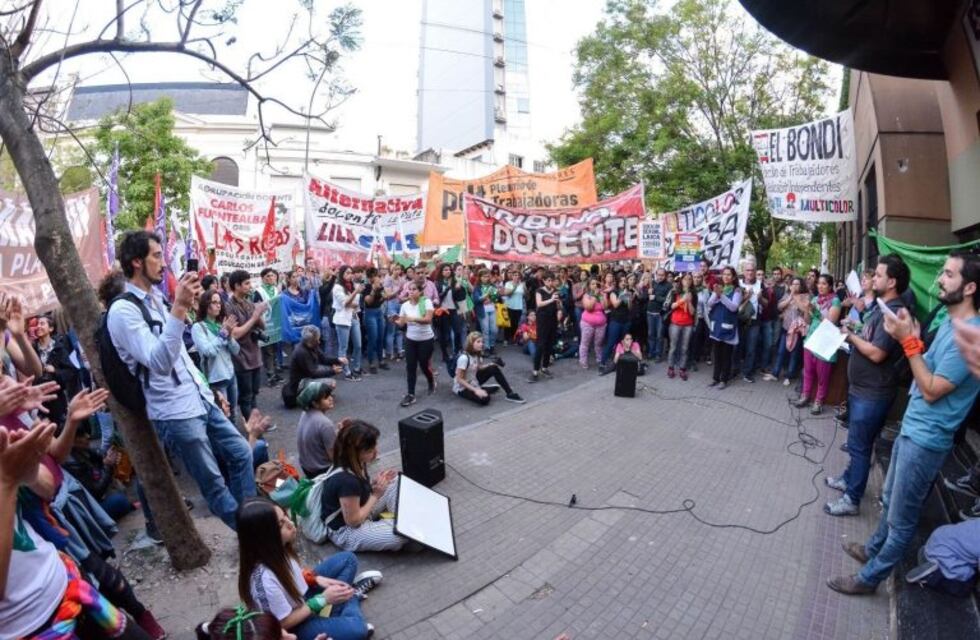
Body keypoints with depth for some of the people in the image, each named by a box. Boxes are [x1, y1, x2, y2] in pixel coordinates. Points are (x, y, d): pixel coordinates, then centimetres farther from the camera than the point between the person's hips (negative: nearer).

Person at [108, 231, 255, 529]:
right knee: (214, 485, 2)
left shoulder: (155, 299, 12)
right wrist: (180, 307, -34)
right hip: (175, 412, -8)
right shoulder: (123, 310, -15)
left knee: (240, 452, 12)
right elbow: (160, 363, -28)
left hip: (199, 399, 8)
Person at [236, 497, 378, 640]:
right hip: (294, 627, -7)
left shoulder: (277, 548, -16)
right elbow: (285, 622, -24)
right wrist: (323, 599, -20)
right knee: (356, 629, -25)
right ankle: (351, 595, 1)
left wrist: (316, 579, -8)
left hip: (301, 596, 7)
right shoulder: (266, 579, -38)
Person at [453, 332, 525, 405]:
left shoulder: (477, 354, -2)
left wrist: (490, 365, -9)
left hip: (474, 382, 8)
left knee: (494, 368, -6)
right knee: (484, 399, -34)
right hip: (462, 388, -8)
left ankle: (510, 394, 0)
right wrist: (475, 390, -29)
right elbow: (459, 379, -25)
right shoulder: (464, 358, -28)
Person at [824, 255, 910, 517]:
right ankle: (849, 478, 39)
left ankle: (852, 500, 12)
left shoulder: (894, 312, -21)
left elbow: (877, 353, -26)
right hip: (860, 387, 10)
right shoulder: (880, 307, 11)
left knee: (859, 446, 1)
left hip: (872, 394, -10)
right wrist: (851, 331, 3)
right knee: (856, 441, 23)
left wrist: (851, 335, -14)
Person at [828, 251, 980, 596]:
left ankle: (869, 578, 21)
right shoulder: (949, 323, 6)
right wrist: (914, 338, -5)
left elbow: (932, 391, -22)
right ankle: (873, 549, 44)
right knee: (890, 500, 26)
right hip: (911, 428, 9)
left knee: (901, 519, 7)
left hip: (926, 440, -9)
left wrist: (908, 341, -24)